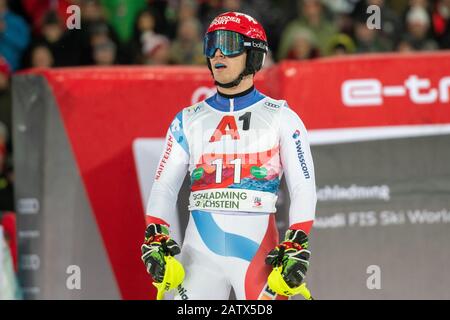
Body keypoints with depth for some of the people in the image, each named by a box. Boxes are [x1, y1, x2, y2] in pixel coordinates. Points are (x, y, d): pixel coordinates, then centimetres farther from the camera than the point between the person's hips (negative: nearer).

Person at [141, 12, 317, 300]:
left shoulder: (281, 118, 4)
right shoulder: (188, 121, 12)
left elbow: (303, 187, 1)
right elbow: (165, 186, 11)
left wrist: (296, 247, -10)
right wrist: (155, 237, -4)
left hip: (258, 251, -3)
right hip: (200, 253, 3)